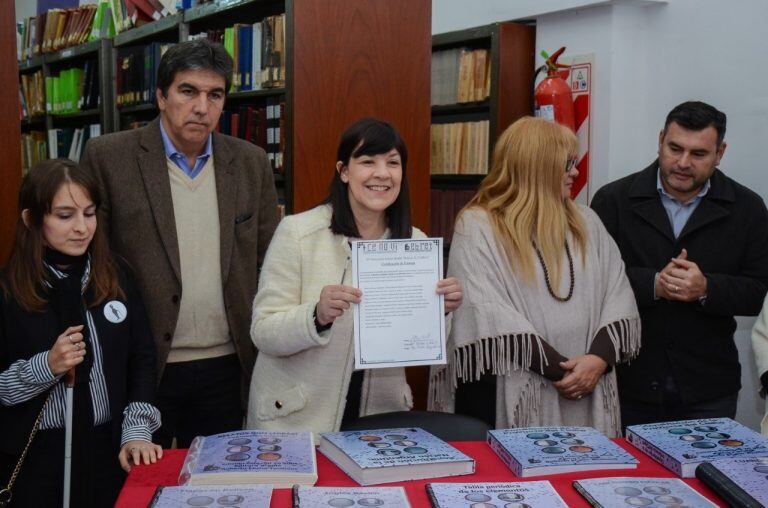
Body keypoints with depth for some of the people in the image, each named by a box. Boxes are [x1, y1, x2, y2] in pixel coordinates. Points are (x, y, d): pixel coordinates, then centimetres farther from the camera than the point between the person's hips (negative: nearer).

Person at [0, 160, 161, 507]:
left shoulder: (115, 276, 1)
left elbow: (141, 361, 3)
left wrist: (136, 432, -6)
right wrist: (45, 367, -19)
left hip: (109, 450, 3)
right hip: (36, 457, -2)